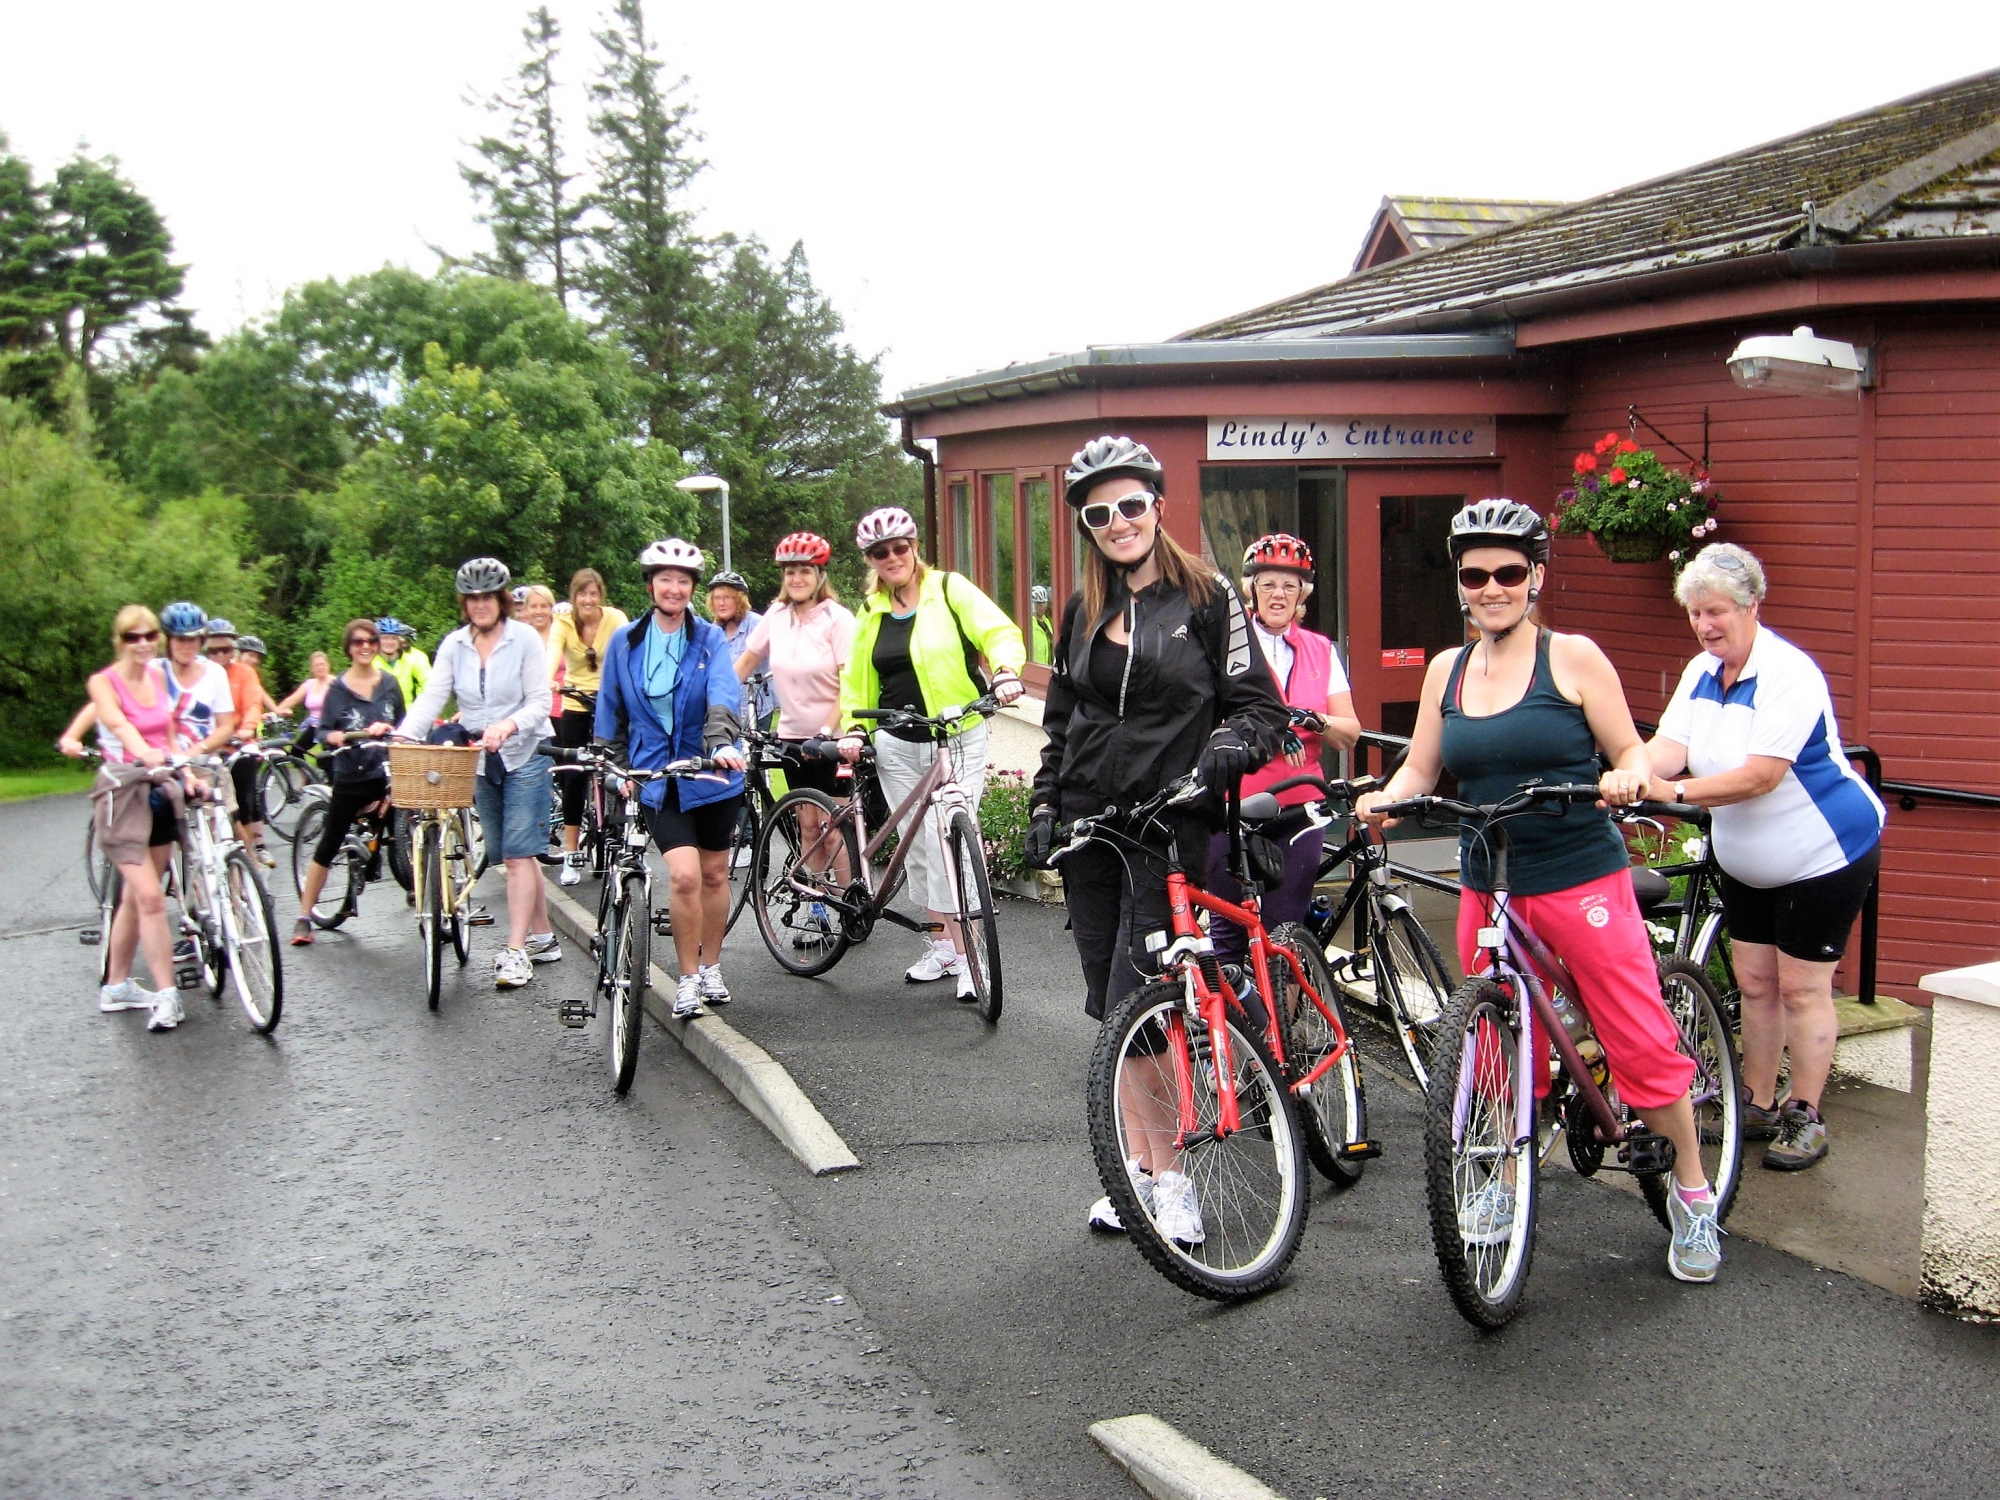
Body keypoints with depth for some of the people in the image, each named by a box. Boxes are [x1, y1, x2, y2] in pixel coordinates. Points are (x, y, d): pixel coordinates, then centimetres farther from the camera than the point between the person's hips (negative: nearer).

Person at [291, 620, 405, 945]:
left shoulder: (389, 684, 7)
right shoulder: (338, 688, 1)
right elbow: (323, 731, 0)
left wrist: (387, 729, -6)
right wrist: (335, 737, -21)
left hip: (387, 774, 1)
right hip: (350, 777, -1)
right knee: (327, 848, 4)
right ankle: (304, 918, 12)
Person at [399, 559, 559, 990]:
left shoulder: (525, 639, -9)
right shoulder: (453, 645, 2)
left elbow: (539, 702, -13)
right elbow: (431, 698, -7)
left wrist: (509, 725, -32)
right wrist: (404, 735, -25)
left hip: (524, 755, -5)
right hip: (481, 760, 5)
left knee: (518, 854, -10)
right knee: (516, 854, 12)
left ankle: (515, 950, -10)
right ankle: (543, 937, 23)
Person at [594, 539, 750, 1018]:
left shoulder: (710, 639, -3)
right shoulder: (624, 642, 2)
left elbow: (724, 695, -19)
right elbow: (611, 713, 11)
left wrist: (722, 743, -37)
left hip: (712, 773, 1)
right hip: (657, 776, 0)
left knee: (714, 873, 11)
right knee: (684, 875, -15)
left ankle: (710, 966, 31)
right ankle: (687, 977, 2)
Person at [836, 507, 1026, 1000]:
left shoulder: (950, 589, -1)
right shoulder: (871, 611, 13)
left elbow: (999, 632, -10)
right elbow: (856, 676, 20)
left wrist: (1005, 672, -29)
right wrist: (852, 729, 5)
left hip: (958, 740, -5)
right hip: (897, 747, 5)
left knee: (948, 842, -13)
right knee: (919, 847, 8)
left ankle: (966, 955, -5)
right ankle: (943, 943, 20)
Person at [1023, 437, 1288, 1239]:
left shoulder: (1205, 596, -2)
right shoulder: (1083, 609, 13)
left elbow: (1260, 704, -1)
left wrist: (1232, 745, -21)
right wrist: (1043, 805, 13)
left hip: (1168, 823, -5)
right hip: (1090, 824, 5)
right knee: (1112, 1009, 8)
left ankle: (1167, 1174, 2)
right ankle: (1140, 1164, 18)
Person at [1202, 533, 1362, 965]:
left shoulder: (1321, 651, 11)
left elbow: (1349, 734, 5)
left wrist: (1314, 720, -16)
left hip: (1299, 810, 3)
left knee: (1284, 930, 4)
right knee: (1229, 927, 1)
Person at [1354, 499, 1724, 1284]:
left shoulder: (1573, 657, -3)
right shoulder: (1447, 670, 9)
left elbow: (1632, 753, -2)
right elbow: (1421, 767, 10)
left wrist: (1627, 778, -24)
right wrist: (1385, 799, -10)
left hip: (1582, 880, -4)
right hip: (1487, 887, 4)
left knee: (1640, 1039, -3)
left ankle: (1693, 1192, 14)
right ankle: (1508, 1179, 30)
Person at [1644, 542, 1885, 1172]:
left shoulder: (1788, 673, -23)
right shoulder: (1702, 672, 0)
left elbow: (1760, 776, -31)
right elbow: (1667, 747, -13)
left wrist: (1674, 791, -39)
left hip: (1824, 854, -7)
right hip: (1748, 862, 7)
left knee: (1802, 987, -1)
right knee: (1754, 983, 11)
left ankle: (1805, 1119, 12)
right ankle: (1757, 1107, 23)